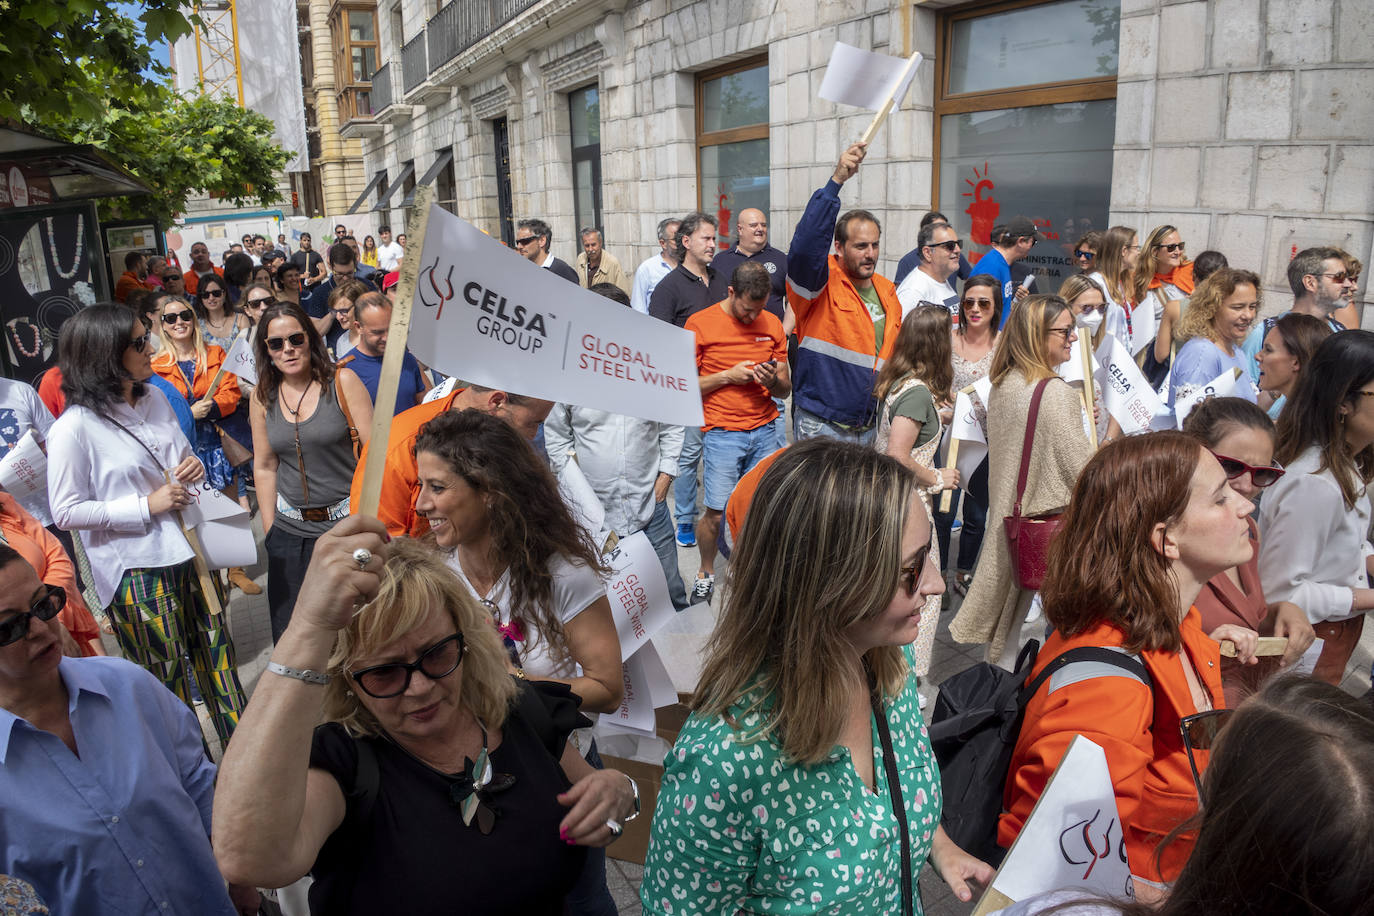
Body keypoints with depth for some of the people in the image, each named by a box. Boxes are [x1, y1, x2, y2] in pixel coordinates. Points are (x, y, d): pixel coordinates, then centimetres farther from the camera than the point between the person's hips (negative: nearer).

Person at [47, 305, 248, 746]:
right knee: (166, 678, 8)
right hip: (137, 571, -6)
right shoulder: (75, 428, -16)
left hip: (189, 552, 6)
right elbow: (66, 512, -14)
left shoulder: (154, 399, 5)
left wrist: (195, 465, -4)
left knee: (216, 654, 16)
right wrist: (147, 506, -19)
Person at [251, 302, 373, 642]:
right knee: (288, 631, 8)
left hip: (347, 521, -3)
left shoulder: (342, 382, -6)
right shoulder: (262, 397, 4)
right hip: (291, 530, 3)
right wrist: (269, 529, 7)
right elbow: (264, 467, 10)